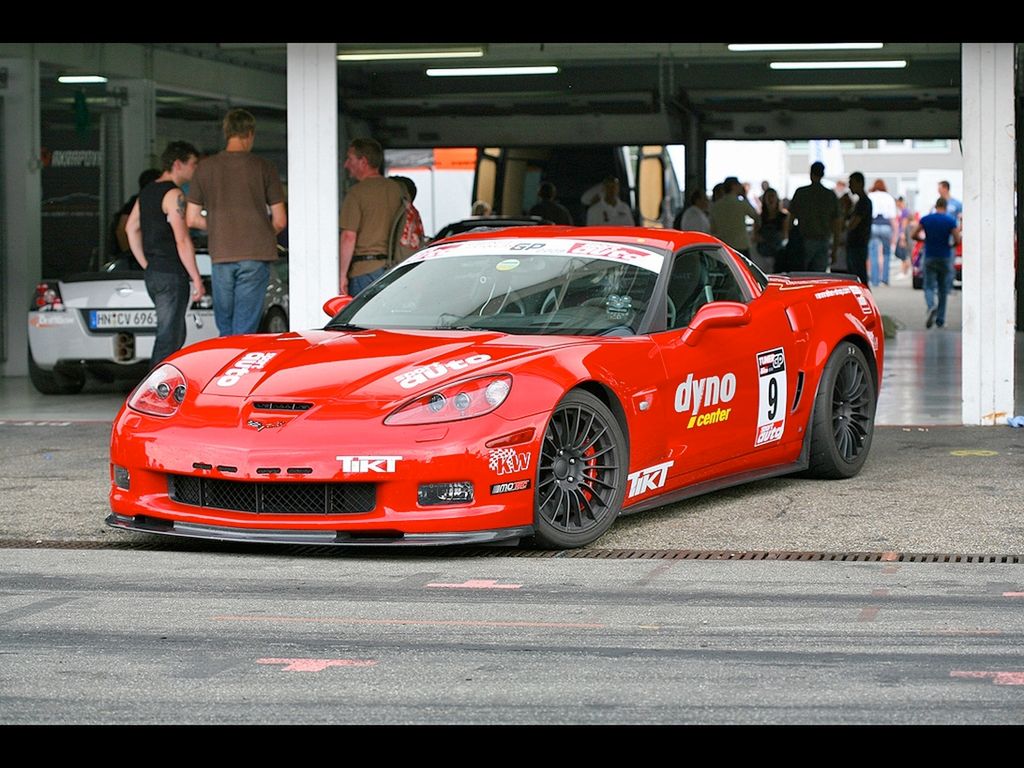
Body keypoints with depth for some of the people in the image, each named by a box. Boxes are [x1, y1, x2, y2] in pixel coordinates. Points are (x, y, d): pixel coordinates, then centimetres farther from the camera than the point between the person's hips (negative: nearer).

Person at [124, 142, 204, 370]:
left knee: (176, 334, 17)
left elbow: (130, 229, 21)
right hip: (172, 276, -10)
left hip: (152, 273, 10)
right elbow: (182, 241, -19)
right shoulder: (174, 194, -14)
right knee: (168, 339, -8)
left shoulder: (147, 191, 15)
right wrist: (196, 279, -16)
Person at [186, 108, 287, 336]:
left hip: (221, 257, 2)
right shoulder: (263, 167, -2)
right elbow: (280, 221, -2)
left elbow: (192, 219, 6)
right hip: (256, 256, -2)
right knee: (245, 329, -1)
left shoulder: (205, 167, 5)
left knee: (225, 328, 15)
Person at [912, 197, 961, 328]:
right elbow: (957, 240, -12)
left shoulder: (925, 219, -2)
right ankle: (940, 320, 13)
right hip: (945, 258, 0)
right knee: (943, 289, 11)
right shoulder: (950, 221, -8)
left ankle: (932, 306, -29)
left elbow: (913, 235, -2)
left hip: (929, 258, 0)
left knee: (929, 287, 3)